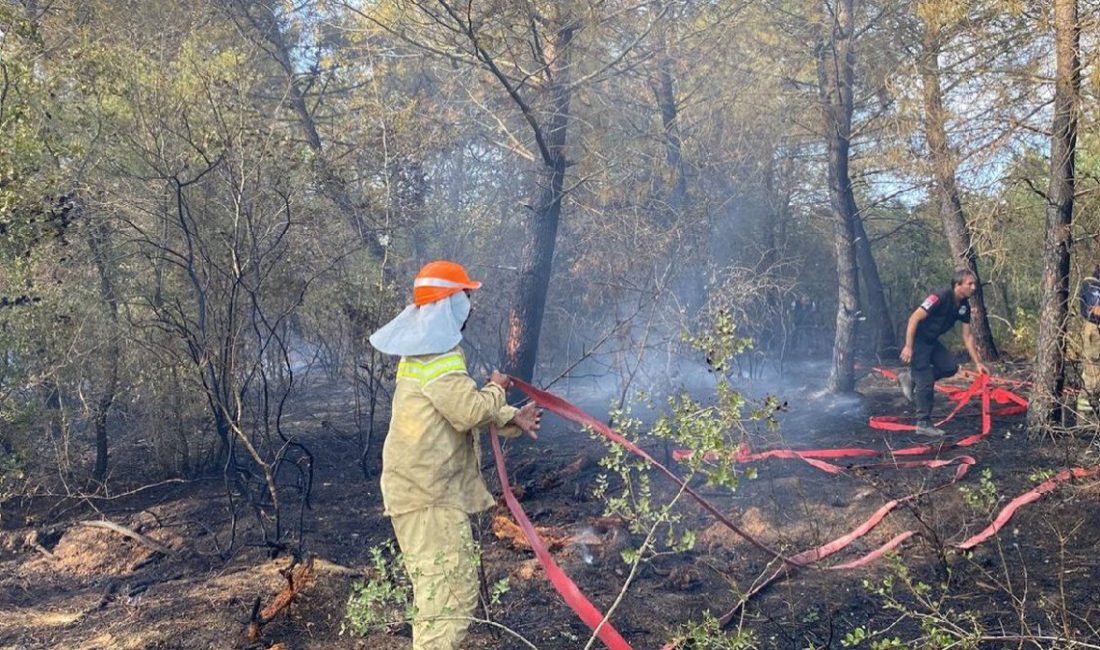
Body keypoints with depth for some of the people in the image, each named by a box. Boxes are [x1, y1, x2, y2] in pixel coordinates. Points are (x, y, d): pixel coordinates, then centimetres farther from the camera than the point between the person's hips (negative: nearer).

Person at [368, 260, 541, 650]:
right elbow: (471, 410, -26)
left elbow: (460, 405, 27)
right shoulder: (437, 354, -17)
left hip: (429, 488, 11)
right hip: (430, 494, -11)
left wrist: (512, 418, 23)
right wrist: (496, 388, -6)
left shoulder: (427, 347, 18)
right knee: (449, 592, -11)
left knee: (448, 589, 21)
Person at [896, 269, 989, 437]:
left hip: (932, 340, 8)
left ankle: (911, 376, 10)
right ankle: (924, 424, -2)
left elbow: (967, 336, 8)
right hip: (917, 339, -8)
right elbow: (914, 318, -26)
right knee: (926, 383, -10)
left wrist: (977, 362, 5)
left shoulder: (964, 306, 0)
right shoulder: (941, 297, -25)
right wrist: (908, 346, -29)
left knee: (950, 367, -5)